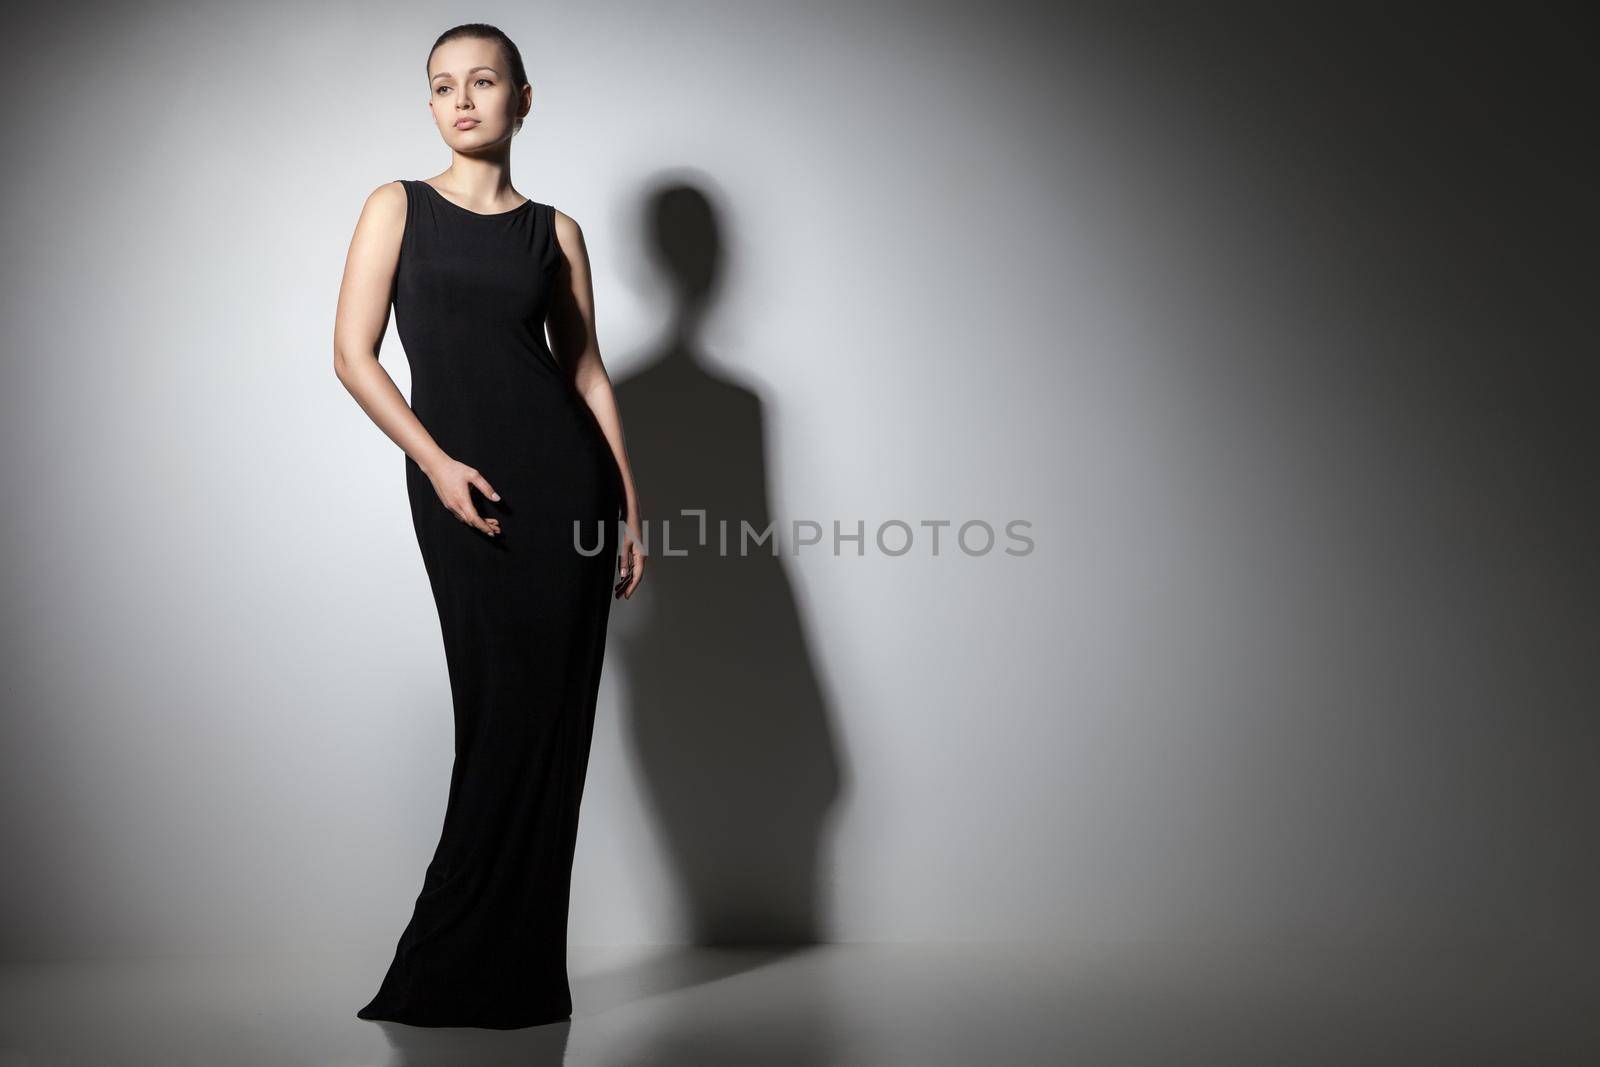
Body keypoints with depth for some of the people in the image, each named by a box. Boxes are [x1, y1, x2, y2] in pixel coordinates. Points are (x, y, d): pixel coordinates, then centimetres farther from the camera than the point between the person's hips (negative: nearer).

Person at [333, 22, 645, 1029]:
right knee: (502, 711, -1)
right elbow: (354, 352, 1)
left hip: (565, 477, 1)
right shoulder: (399, 208, 8)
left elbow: (588, 372, 12)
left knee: (550, 717, 0)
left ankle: (515, 971, 13)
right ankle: (483, 967, 14)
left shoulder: (556, 230, 12)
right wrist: (435, 463, -11)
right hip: (459, 484, -1)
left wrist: (629, 510, 7)